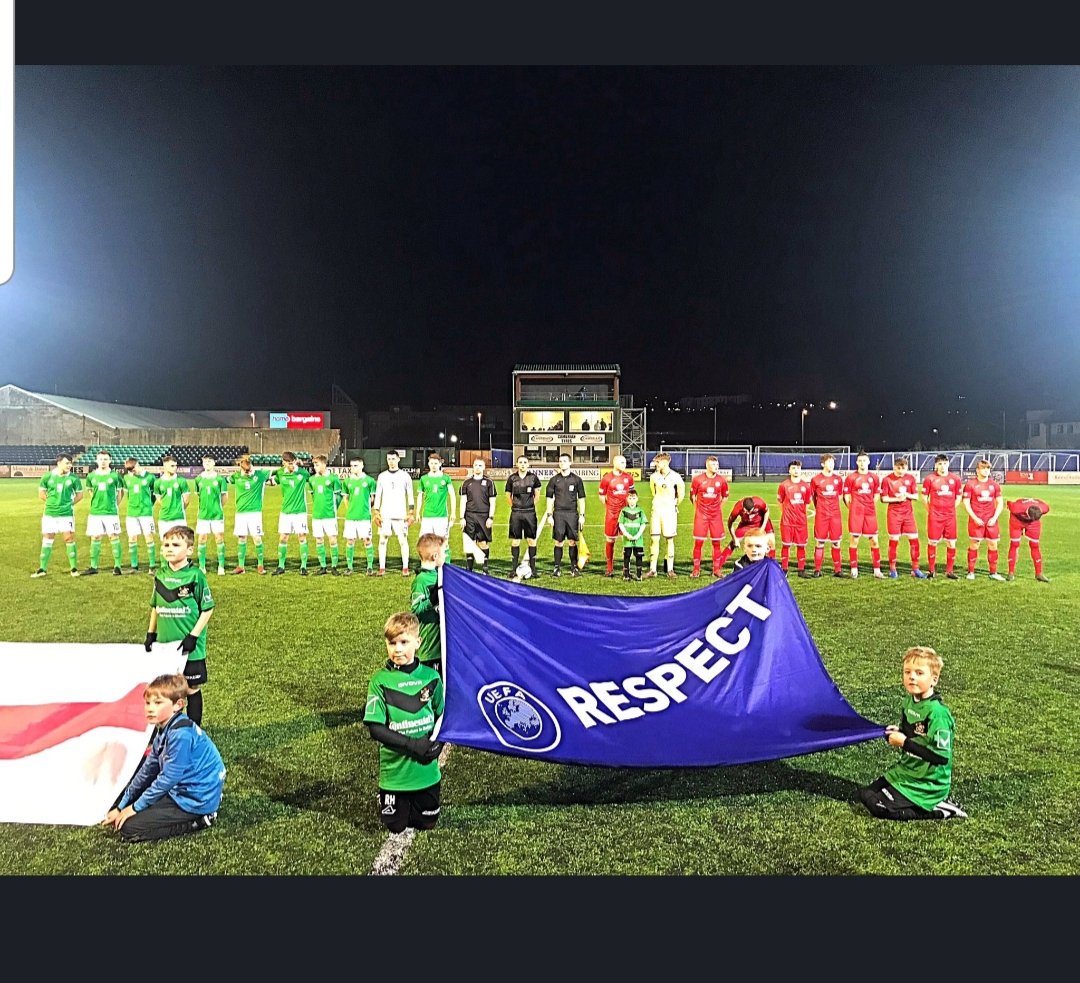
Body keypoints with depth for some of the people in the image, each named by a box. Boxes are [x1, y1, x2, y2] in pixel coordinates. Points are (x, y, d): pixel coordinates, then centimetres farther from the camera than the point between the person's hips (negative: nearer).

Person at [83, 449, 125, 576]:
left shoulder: (115, 475, -3)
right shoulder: (91, 476, 5)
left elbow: (120, 491, 7)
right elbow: (90, 490, 20)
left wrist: (116, 505, 4)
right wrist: (96, 502, 13)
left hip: (111, 512, -3)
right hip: (95, 512, 3)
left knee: (114, 537, -3)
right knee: (95, 538, 7)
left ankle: (117, 566, 1)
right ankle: (93, 567, 15)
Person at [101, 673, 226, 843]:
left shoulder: (181, 734, -26)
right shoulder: (164, 729, 4)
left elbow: (168, 778, -22)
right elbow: (147, 770, 10)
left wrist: (136, 807, -10)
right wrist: (121, 806, 10)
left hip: (195, 800, -10)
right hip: (181, 788, 10)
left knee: (129, 827, -9)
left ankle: (197, 821, -4)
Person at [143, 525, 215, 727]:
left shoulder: (195, 576, -12)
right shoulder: (161, 575, 3)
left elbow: (207, 609, -9)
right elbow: (155, 607, 15)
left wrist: (193, 636, -12)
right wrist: (150, 634, 12)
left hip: (189, 646, -5)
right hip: (164, 643, 5)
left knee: (191, 687, 7)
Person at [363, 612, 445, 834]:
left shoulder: (431, 677, -5)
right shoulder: (380, 681, -12)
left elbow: (442, 716, 5)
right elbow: (375, 728, -13)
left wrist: (436, 743, -13)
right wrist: (413, 744, -20)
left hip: (427, 770, 2)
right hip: (394, 770, -2)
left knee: (426, 823, 14)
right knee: (396, 826, 12)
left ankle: (417, 801, 42)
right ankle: (384, 797, 38)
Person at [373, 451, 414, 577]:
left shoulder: (405, 476, 5)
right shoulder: (382, 476, 9)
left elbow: (410, 495, 6)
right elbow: (378, 495, 11)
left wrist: (411, 513, -1)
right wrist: (376, 513, 3)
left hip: (400, 514, -2)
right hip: (385, 514, 2)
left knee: (403, 540, -3)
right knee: (382, 540, 1)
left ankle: (405, 568, 3)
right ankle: (382, 568, 7)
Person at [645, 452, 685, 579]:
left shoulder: (675, 477, -9)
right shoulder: (654, 476, 0)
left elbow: (681, 493, 6)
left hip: (669, 510, -2)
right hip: (656, 510, 2)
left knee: (670, 540, 4)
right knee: (655, 539, 1)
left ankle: (670, 569, 11)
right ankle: (652, 569, 5)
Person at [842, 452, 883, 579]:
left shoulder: (874, 477, 10)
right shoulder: (851, 477, 0)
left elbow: (876, 496, 17)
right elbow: (846, 497, 3)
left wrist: (872, 508, 10)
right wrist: (853, 509, 0)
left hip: (870, 512, 3)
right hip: (855, 512, -3)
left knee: (874, 541, 3)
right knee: (854, 540, -1)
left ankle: (877, 570, 10)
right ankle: (854, 569, 6)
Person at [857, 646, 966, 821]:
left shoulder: (937, 712, -24)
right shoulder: (908, 701, 2)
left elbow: (942, 756, -27)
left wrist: (904, 742, -23)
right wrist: (895, 733, -4)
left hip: (927, 783, -8)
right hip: (905, 770, 9)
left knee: (879, 807, -16)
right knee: (865, 795, 6)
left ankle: (938, 810, -3)